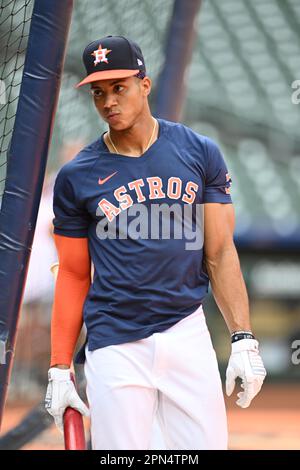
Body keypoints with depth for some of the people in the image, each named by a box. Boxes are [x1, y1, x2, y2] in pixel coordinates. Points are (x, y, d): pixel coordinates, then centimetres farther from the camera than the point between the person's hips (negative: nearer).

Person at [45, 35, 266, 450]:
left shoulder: (200, 154, 4)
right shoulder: (76, 178, 3)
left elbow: (220, 253, 4)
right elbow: (74, 276, 6)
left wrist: (243, 338, -5)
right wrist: (59, 368, 1)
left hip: (187, 334, 1)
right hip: (115, 344, -1)